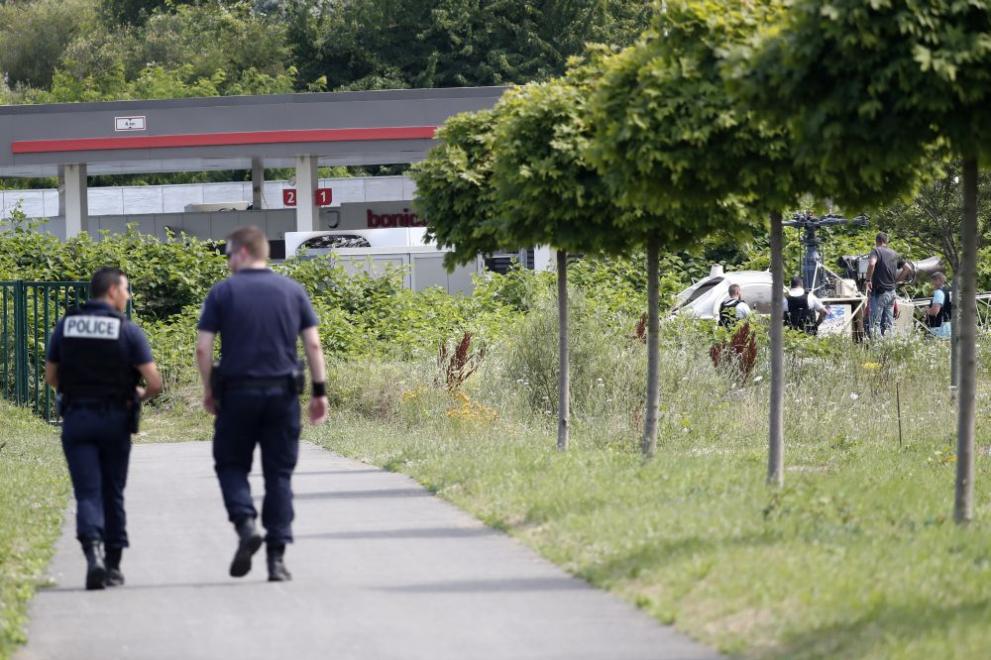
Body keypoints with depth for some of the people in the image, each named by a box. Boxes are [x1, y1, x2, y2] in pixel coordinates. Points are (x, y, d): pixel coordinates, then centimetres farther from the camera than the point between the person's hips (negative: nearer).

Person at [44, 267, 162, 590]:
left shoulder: (65, 326, 3)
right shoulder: (128, 331, -7)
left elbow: (51, 377, 9)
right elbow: (154, 382, -10)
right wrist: (141, 396, 13)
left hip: (75, 418, 1)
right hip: (115, 419, -1)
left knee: (87, 492, -2)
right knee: (113, 493, 12)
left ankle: (93, 549, -26)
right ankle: (113, 565, 18)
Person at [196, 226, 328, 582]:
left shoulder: (223, 292, -1)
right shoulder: (293, 291, 6)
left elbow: (203, 348, -5)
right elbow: (313, 344, 2)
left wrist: (208, 390, 6)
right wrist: (320, 391, 6)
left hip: (237, 392, -2)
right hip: (282, 392, 2)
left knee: (231, 465, 14)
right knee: (279, 474, 6)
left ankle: (245, 523, -12)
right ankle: (277, 556, 2)